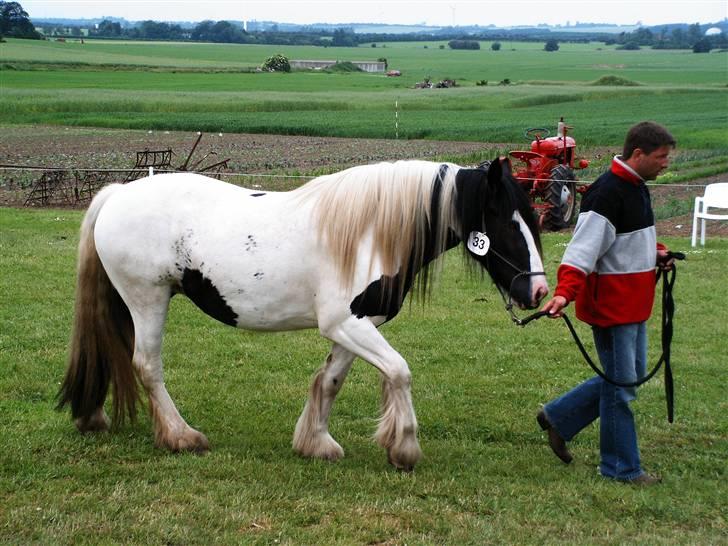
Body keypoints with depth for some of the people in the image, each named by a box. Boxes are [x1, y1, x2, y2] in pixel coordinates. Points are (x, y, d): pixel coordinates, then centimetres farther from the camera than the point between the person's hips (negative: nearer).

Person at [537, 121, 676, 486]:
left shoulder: (636, 188, 10)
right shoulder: (606, 193, -21)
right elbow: (583, 249, -27)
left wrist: (656, 252, 8)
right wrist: (564, 292, -38)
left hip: (633, 304, 10)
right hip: (611, 304, -10)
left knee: (631, 374, 19)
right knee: (621, 384, 0)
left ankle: (557, 417, 28)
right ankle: (621, 468, 12)